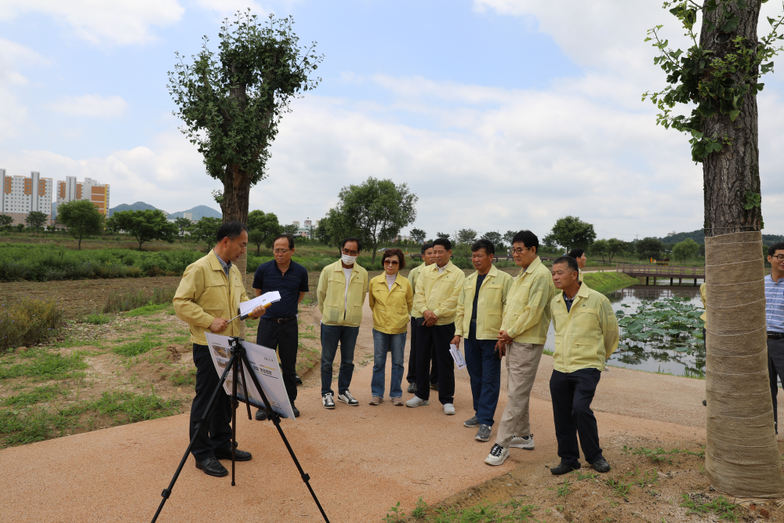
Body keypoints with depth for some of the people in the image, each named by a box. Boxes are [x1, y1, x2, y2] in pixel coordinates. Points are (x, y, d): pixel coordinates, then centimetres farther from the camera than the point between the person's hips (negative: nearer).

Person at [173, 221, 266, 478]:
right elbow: (181, 302, -17)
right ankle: (202, 454, 13)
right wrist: (209, 321, -23)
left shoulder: (234, 270, 13)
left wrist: (252, 309, 2)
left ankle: (222, 444, 30)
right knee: (206, 398, 1)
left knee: (226, 396, 16)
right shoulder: (199, 269, -14)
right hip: (208, 346, -8)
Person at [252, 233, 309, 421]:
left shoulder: (300, 271, -2)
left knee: (289, 366, 9)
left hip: (289, 324, 1)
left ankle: (290, 402, 23)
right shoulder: (264, 269, -5)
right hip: (267, 323, -1)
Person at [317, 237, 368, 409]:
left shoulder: (363, 273, 3)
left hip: (352, 323, 2)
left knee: (348, 360, 11)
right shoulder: (328, 270, -2)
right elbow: (321, 294, 8)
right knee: (327, 360, 5)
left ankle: (343, 391, 25)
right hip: (330, 322, -2)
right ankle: (326, 393, 17)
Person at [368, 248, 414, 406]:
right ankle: (377, 394, 17)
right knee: (378, 362, 6)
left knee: (398, 363, 7)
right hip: (380, 328, 1)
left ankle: (396, 394, 19)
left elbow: (410, 304, 12)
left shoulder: (405, 284, -3)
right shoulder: (374, 282, 0)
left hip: (399, 328, 0)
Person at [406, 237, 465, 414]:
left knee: (445, 361, 2)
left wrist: (436, 313, -15)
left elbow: (454, 299, -11)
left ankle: (447, 400, 14)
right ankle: (422, 395, 25)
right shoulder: (425, 271, 10)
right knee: (421, 359, 10)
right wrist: (425, 310, -12)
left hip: (444, 323, -4)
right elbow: (419, 294, 5)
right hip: (423, 321, 4)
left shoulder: (458, 274, -2)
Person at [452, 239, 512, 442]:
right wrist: (458, 332, 11)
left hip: (491, 336, -6)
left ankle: (486, 422, 3)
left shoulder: (503, 279, -4)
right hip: (471, 334, 6)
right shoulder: (469, 281, 15)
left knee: (489, 379, -2)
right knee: (475, 377, 14)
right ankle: (479, 414, 27)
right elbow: (461, 308, 17)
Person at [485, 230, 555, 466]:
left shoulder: (541, 275, -12)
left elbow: (533, 311, -18)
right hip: (511, 340, 10)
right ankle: (524, 436, 29)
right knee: (517, 391, 16)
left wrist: (511, 332, -11)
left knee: (516, 394, -6)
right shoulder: (521, 275, 17)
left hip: (527, 343, -9)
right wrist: (503, 334, 6)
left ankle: (502, 444, -3)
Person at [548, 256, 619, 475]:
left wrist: (600, 354, 18)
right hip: (560, 368, 5)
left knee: (580, 408, -17)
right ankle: (568, 459, 22)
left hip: (587, 367, -5)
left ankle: (594, 456, 5)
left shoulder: (597, 300, -7)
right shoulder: (555, 302, 9)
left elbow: (611, 330, 7)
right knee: (562, 415, 6)